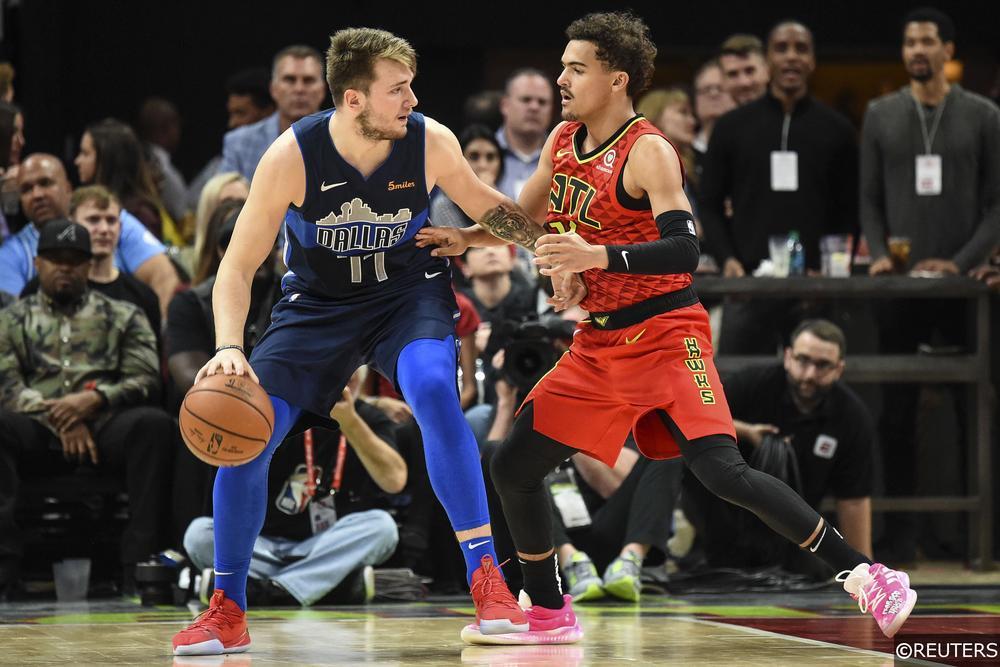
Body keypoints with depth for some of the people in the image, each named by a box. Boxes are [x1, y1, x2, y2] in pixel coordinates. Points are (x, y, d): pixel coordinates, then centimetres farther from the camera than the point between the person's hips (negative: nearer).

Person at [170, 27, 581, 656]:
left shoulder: (432, 143, -20)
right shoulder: (291, 157, -24)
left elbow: (489, 210, 1)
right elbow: (238, 267, -17)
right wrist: (229, 348, -32)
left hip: (411, 292, -1)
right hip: (317, 301, 1)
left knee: (434, 390, -31)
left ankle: (488, 583, -24)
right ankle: (227, 614, 7)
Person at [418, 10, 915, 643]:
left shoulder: (648, 151, -15)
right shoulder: (563, 140, 9)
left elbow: (684, 249, -26)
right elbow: (526, 220, 25)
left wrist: (597, 255, -36)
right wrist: (463, 237, 9)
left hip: (665, 336, -8)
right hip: (598, 344, 8)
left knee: (723, 472, -22)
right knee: (513, 466, 4)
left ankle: (865, 574, -15)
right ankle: (549, 613, 20)